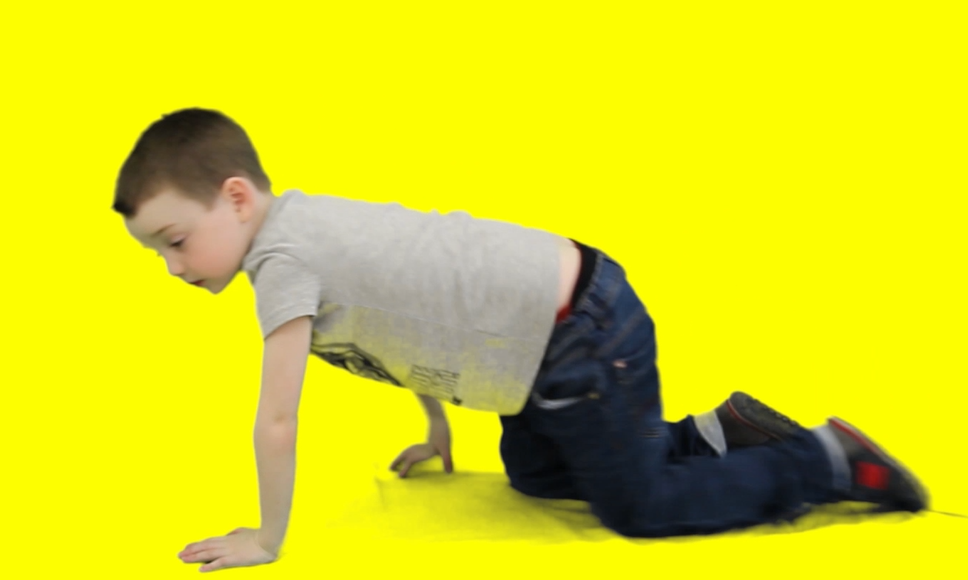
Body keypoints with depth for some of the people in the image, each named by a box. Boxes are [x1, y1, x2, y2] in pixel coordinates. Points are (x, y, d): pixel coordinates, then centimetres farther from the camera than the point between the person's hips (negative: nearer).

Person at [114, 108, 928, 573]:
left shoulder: (283, 257, -20)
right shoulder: (311, 222, 8)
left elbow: (276, 421, -20)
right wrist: (438, 429, 30)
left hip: (578, 333, -10)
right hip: (555, 321, 10)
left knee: (640, 504, 4)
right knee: (533, 474, 26)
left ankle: (830, 461, 13)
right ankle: (719, 434, 26)